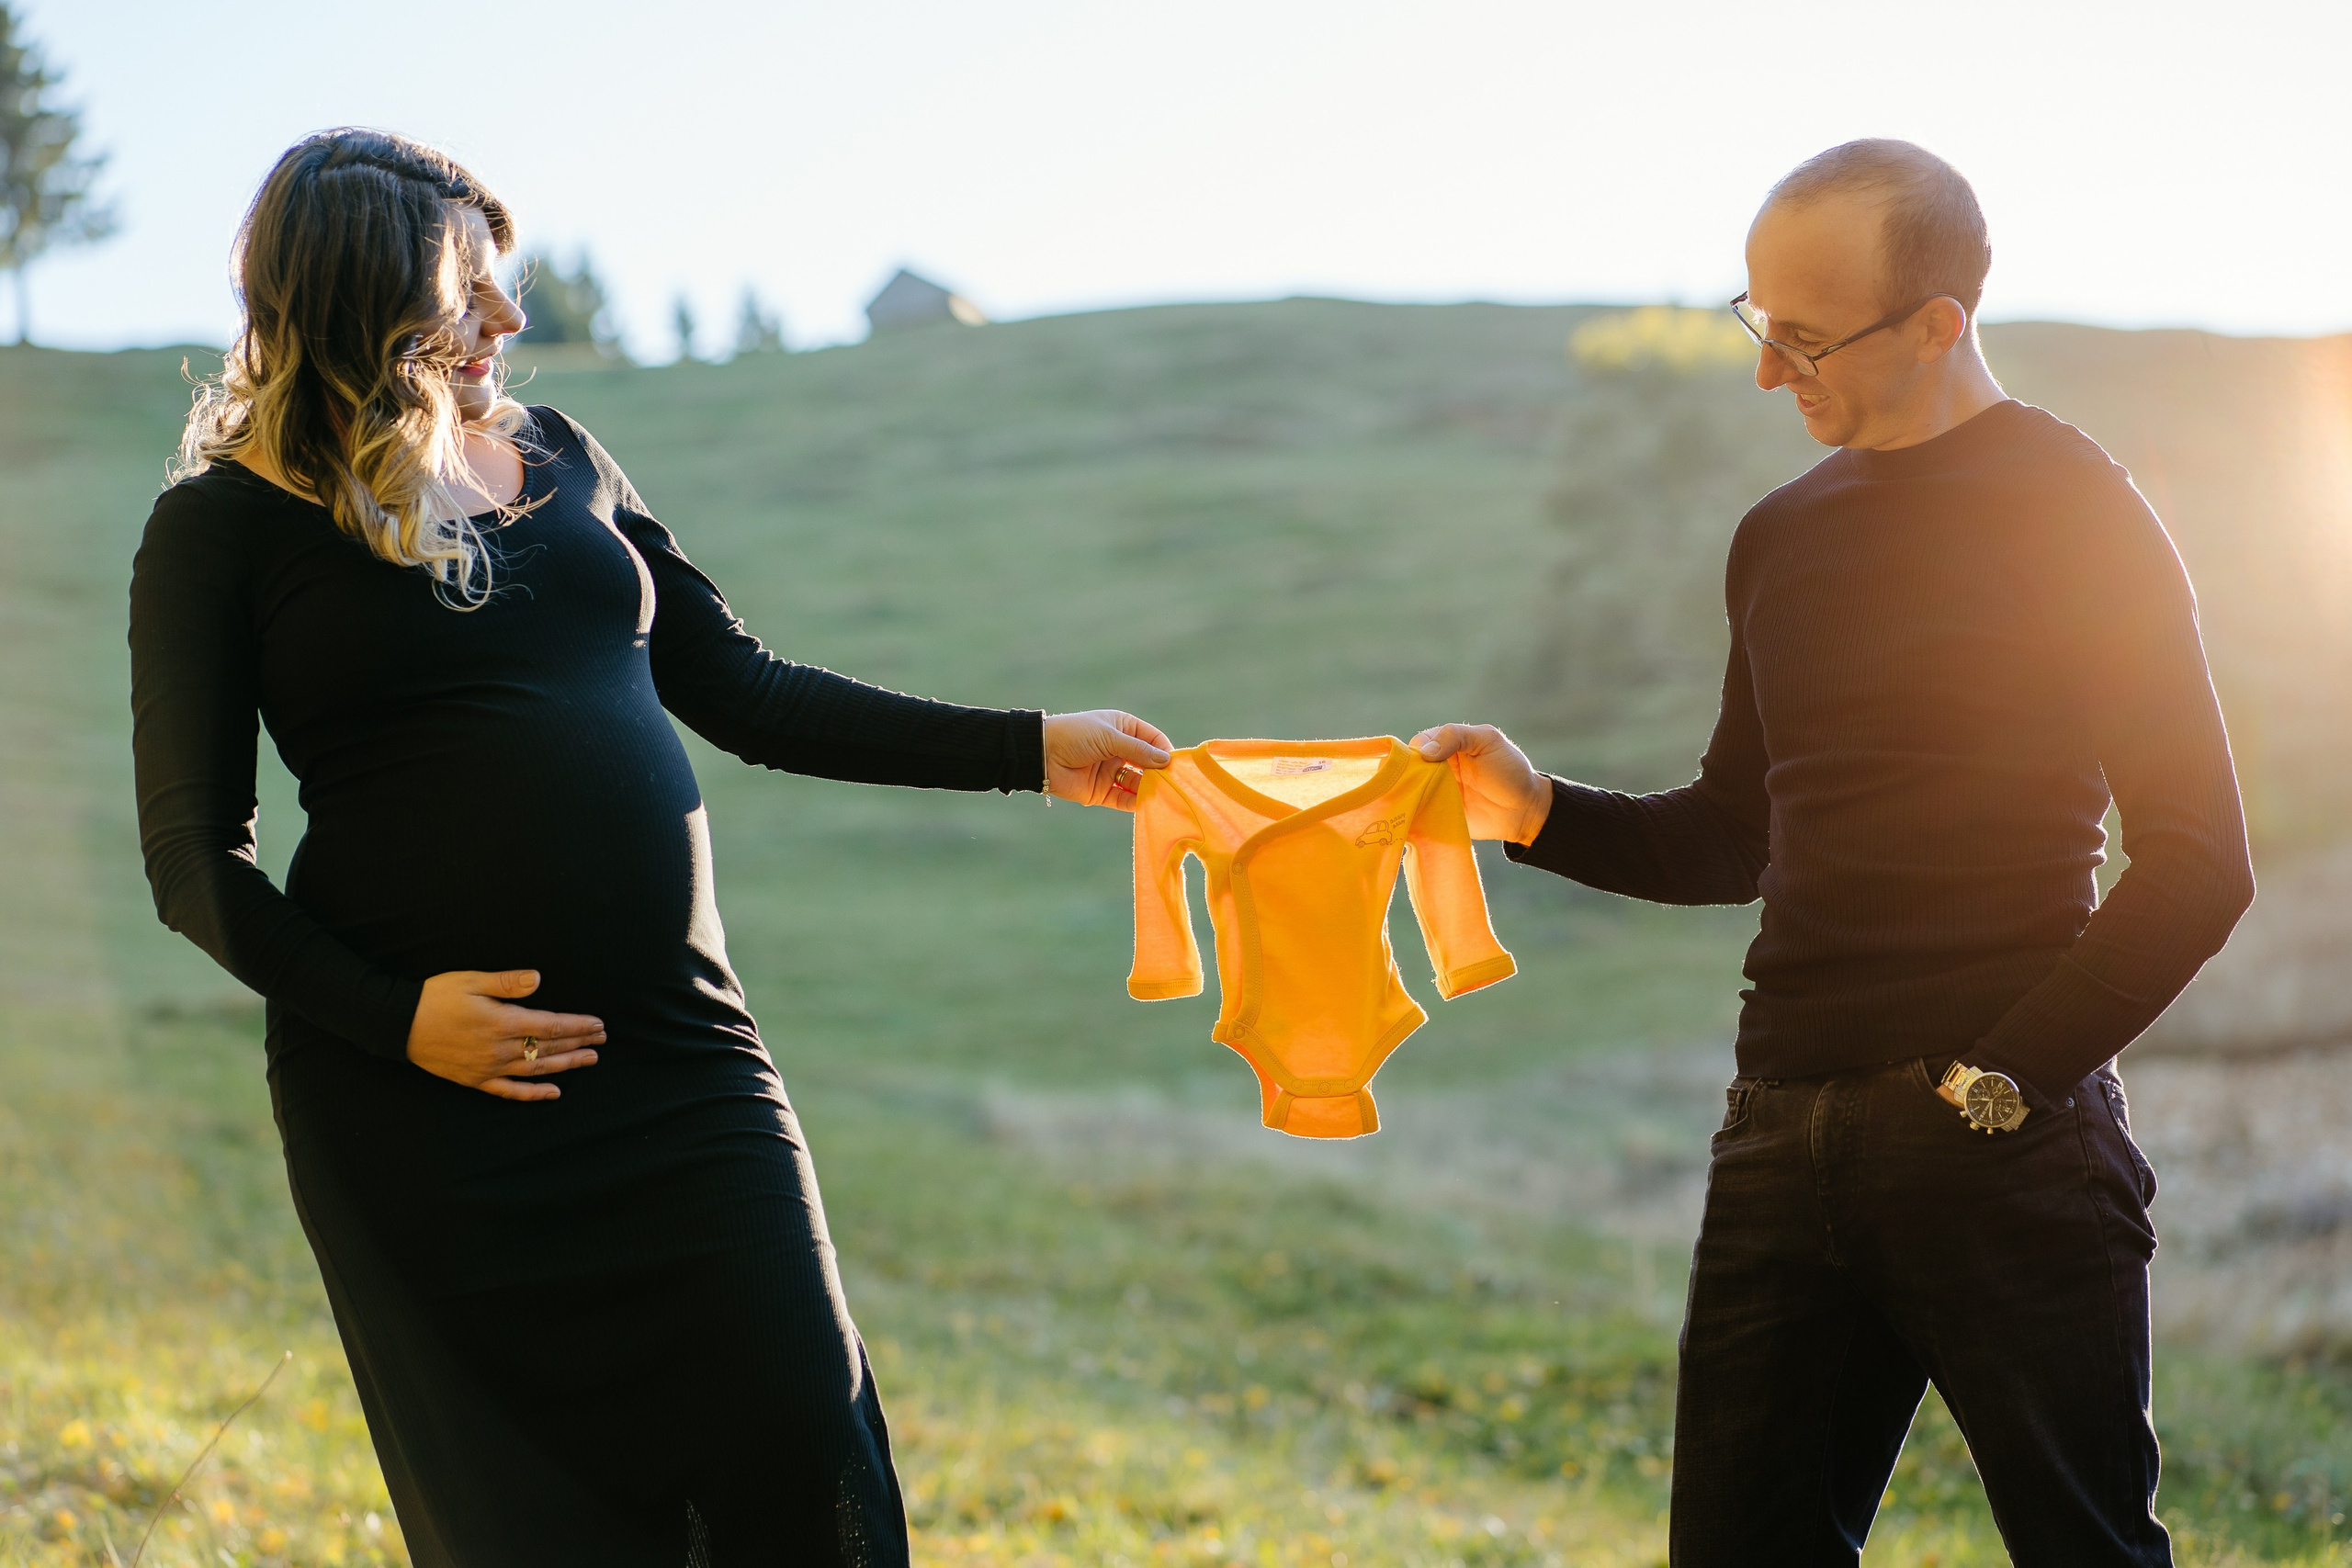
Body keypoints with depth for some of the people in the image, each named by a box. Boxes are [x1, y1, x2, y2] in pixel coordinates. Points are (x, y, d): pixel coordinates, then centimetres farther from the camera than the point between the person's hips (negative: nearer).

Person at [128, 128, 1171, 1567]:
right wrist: (390, 1015, -17)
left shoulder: (554, 457, 14)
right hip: (428, 1098, -4)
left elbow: (744, 693, 16)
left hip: (682, 1055, 4)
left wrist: (1029, 749, 13)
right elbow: (197, 855, -3)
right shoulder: (225, 525, -1)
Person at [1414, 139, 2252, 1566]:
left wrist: (2001, 1081, -13)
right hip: (1787, 1130, 6)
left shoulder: (2078, 515, -5)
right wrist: (1537, 811, 6)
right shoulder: (1784, 538, 15)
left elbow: (2199, 860, -9)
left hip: (2004, 1142, -6)